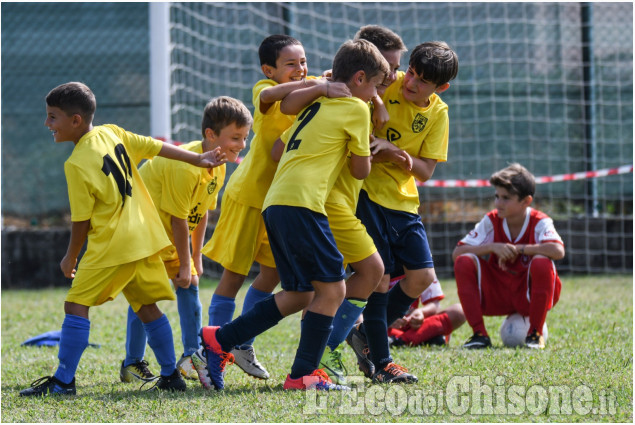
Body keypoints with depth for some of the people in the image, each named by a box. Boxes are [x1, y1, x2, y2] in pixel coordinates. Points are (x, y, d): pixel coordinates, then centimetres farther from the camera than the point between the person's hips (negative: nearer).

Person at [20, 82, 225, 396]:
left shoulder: (77, 165, -14)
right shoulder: (113, 133, 5)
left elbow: (81, 221, -10)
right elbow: (156, 147, 13)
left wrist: (71, 257, 5)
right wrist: (198, 159, 22)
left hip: (112, 246, -8)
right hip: (145, 239, 8)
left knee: (76, 304, -5)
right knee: (146, 306, 15)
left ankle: (63, 380, -9)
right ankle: (171, 376, 18)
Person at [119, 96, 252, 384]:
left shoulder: (217, 168, -4)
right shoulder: (185, 168, -33)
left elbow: (201, 213, 4)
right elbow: (178, 219, -27)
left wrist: (195, 258, 5)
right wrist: (184, 265, -18)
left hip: (168, 233, 9)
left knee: (189, 285, 5)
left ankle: (192, 356, 11)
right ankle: (132, 364, -7)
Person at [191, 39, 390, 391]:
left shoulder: (315, 103, 24)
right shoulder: (356, 108, 2)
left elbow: (277, 148, 25)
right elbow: (360, 170, 8)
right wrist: (363, 147, 28)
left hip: (274, 203, 9)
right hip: (301, 203, -9)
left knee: (299, 295, 12)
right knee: (331, 288, -5)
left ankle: (217, 341, 8)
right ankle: (303, 374, -8)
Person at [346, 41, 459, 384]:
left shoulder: (437, 114, 1)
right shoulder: (387, 84, -9)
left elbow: (425, 171, -4)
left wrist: (392, 150, -21)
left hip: (403, 201, 5)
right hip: (366, 193, -5)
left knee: (422, 278, 3)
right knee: (379, 277, -9)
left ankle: (368, 336, 22)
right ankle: (380, 363, 2)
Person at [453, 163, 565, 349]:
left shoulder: (540, 222, -13)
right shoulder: (491, 221, -4)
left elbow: (558, 251, -34)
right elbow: (456, 253, -11)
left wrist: (518, 249, -28)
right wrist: (493, 247, -24)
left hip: (529, 297, -3)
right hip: (496, 297, 3)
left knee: (542, 263, -33)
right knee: (464, 262, -19)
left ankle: (535, 333, -14)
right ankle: (479, 334, -14)